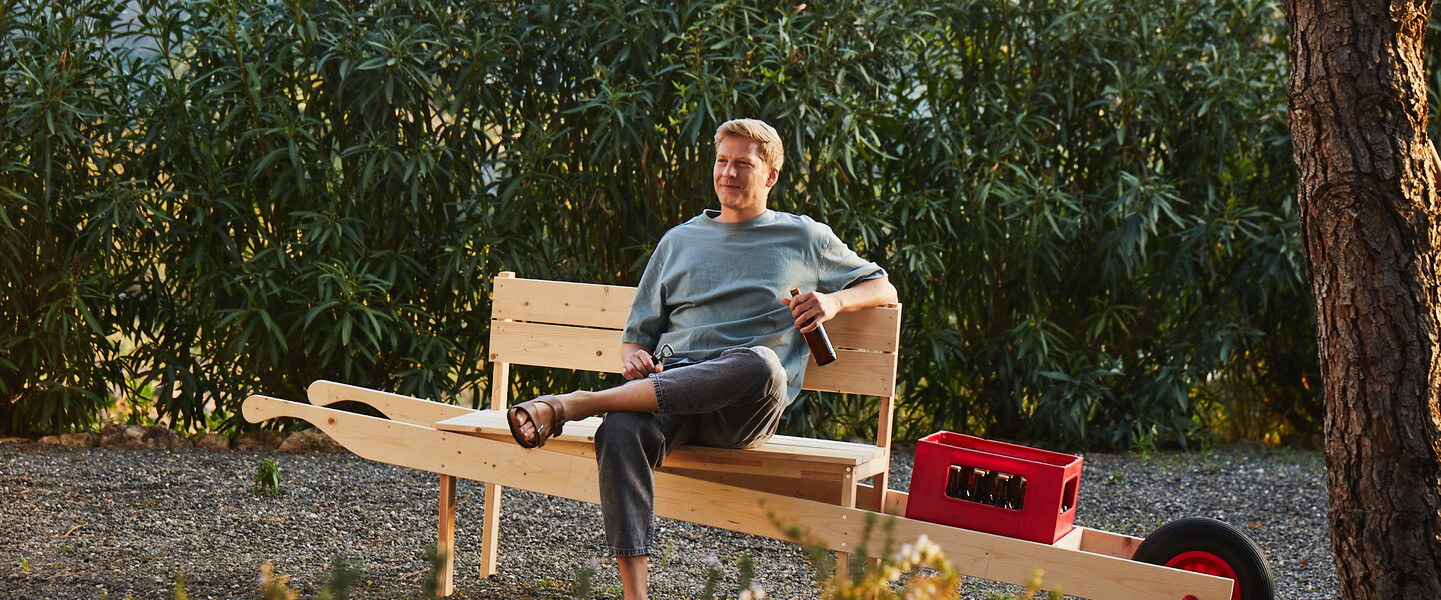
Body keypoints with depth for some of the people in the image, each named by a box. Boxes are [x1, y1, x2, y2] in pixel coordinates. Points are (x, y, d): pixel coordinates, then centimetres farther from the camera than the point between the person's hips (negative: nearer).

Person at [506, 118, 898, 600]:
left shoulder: (804, 239, 22)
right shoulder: (679, 240, 28)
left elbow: (883, 289, 25)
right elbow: (639, 330, 29)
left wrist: (834, 300, 2)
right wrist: (635, 357, 3)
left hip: (741, 413, -2)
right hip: (671, 386, 2)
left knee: (763, 365, -41)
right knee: (620, 432, -36)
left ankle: (577, 404, -40)